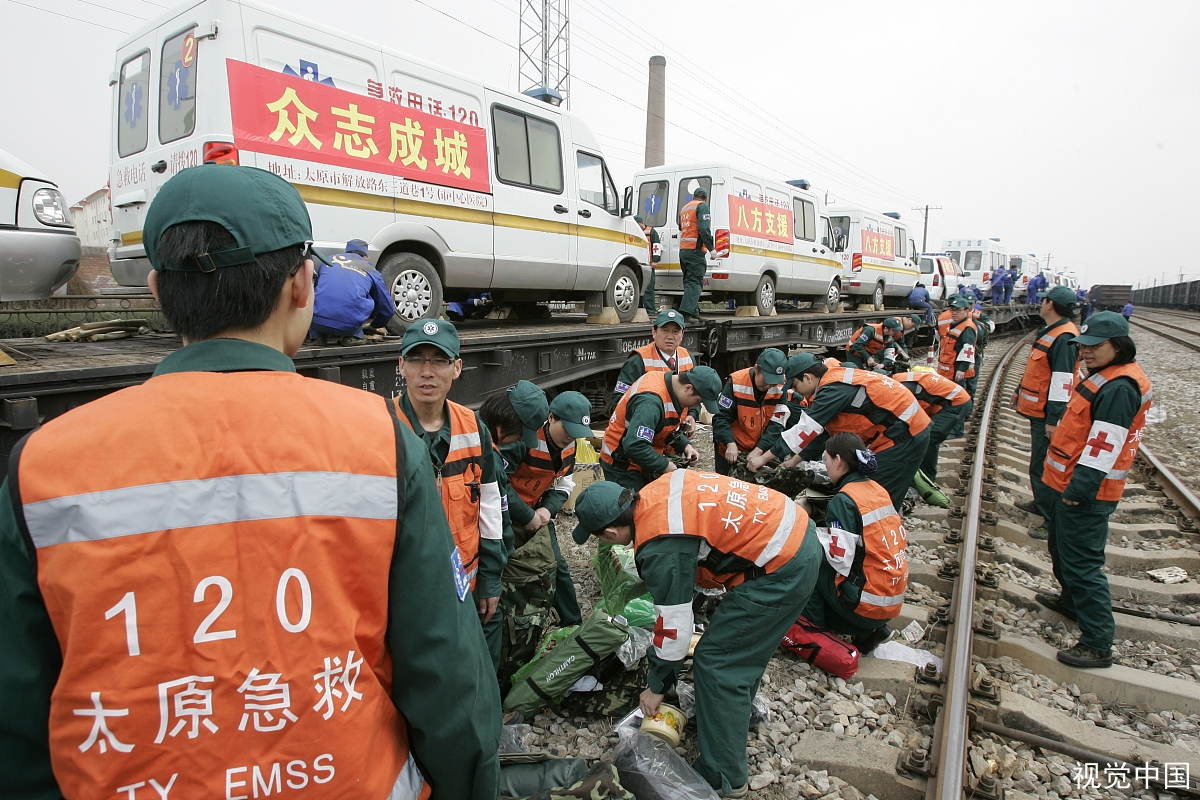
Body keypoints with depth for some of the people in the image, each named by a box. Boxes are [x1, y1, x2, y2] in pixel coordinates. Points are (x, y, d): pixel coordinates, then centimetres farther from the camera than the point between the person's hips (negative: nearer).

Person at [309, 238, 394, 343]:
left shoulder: (328, 260, 26)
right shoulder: (372, 271, 20)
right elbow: (388, 309, 28)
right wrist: (374, 326, 50)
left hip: (318, 322, 2)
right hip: (349, 326, -1)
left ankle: (330, 335, 16)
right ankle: (352, 336, 13)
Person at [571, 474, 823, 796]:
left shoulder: (660, 547, -20)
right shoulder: (654, 492, 3)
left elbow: (674, 623, -11)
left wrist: (657, 686, 5)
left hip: (783, 567, -9)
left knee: (716, 661, 0)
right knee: (742, 644, 25)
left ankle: (722, 778, 12)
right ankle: (738, 709, 45)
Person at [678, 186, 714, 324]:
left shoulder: (685, 208, 23)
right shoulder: (702, 206, -4)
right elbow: (704, 229, -16)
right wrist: (711, 248, -16)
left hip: (683, 250, 8)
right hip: (695, 250, -8)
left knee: (689, 281, 11)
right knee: (695, 282, -11)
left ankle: (694, 313, 10)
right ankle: (687, 312, -23)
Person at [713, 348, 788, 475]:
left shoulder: (781, 387, -13)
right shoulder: (736, 382, -20)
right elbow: (720, 417, -18)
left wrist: (759, 449, -24)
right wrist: (730, 444, -31)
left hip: (760, 451, 2)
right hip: (730, 450, -2)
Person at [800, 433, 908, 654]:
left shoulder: (844, 500, -17)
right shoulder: (877, 489, 6)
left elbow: (839, 558, -23)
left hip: (867, 603, -8)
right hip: (893, 599, 8)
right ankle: (870, 630, 13)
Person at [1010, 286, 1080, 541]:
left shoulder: (1064, 338, -20)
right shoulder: (1049, 332, 13)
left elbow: (1062, 382, -24)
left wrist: (1053, 420, -26)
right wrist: (1019, 392, 31)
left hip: (1047, 414, -10)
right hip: (1037, 410, 10)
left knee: (1042, 466, -6)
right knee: (1038, 462, 21)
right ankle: (1041, 504, 35)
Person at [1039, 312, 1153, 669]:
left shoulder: (1119, 388, -21)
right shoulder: (1105, 378, 13)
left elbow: (1105, 445, -25)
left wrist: (1080, 488, -25)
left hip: (1085, 492, -11)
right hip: (1069, 484, 11)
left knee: (1082, 562, -6)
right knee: (1062, 548, 26)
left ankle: (1098, 643, 1)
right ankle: (1071, 600, 46)